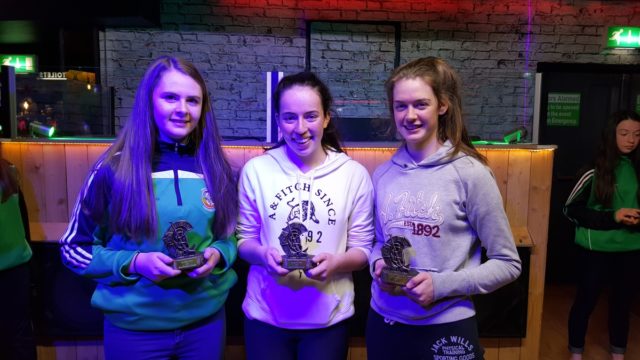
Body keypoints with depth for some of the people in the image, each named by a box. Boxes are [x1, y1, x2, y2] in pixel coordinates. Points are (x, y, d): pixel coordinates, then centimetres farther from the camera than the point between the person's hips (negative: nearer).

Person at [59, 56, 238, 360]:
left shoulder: (215, 170, -2)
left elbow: (231, 234, 8)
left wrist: (217, 254, -13)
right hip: (134, 327, -2)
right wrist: (132, 263, -17)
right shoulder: (114, 169, -10)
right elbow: (74, 248, -2)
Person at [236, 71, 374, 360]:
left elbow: (362, 249, -1)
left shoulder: (355, 174, -6)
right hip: (266, 316, 1)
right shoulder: (256, 170, -5)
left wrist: (336, 262, -21)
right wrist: (262, 254, -17)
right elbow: (244, 240, 3)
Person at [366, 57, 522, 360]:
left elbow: (507, 264, -8)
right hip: (383, 322, 4)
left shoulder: (470, 173, -12)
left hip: (446, 328, -3)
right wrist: (378, 264, -7)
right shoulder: (383, 174, 0)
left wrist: (442, 285, -18)